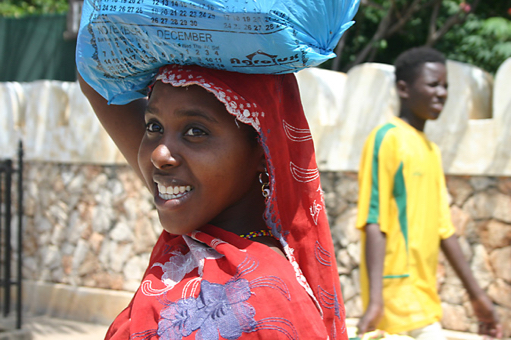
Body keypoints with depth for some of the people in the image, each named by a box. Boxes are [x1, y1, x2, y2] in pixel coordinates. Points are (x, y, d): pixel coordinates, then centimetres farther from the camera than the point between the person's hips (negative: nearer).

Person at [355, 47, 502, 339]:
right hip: (398, 297, -8)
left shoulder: (431, 150, 16)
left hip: (425, 299, 8)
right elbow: (375, 222, -15)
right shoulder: (387, 139, -8)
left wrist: (477, 294, 20)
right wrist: (375, 299, -22)